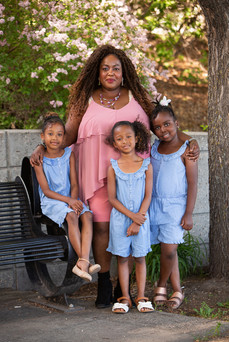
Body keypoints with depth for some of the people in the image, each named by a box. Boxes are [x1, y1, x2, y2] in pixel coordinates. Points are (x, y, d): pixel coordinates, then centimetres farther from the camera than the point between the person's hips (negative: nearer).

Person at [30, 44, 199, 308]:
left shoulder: (136, 97, 13)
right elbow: (68, 134, 8)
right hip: (98, 174, -1)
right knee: (101, 226, -7)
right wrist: (41, 149, -6)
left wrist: (189, 141, 4)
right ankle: (104, 286, 5)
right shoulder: (85, 100, 10)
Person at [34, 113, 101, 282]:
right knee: (71, 216, -32)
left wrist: (74, 200, -16)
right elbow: (46, 190, -8)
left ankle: (83, 262, -39)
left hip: (70, 198, 3)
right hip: (51, 201, -3)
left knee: (87, 215, -26)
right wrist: (68, 200, -20)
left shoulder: (69, 155, 5)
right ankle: (84, 261, -34)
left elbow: (74, 184, 4)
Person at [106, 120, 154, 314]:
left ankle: (141, 296, 15)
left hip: (141, 218, 0)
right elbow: (112, 198, -4)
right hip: (120, 218, 0)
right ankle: (125, 297, 14)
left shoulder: (146, 165, -2)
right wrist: (131, 215, -14)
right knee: (122, 258, 5)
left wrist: (138, 220, -12)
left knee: (140, 257, 6)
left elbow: (148, 196, -4)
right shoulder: (113, 167, -2)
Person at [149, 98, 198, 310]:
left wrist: (188, 214, -12)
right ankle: (177, 291, 17)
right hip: (155, 204, 5)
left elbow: (192, 184, -8)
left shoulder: (185, 150, -7)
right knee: (167, 250, 7)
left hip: (176, 205, -5)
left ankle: (161, 286, 12)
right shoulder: (153, 149, 9)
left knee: (169, 250, -10)